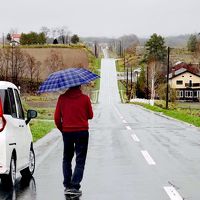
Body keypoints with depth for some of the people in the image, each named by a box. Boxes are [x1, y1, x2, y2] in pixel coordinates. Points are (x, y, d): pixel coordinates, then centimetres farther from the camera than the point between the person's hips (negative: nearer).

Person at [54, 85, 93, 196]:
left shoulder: (62, 98, -3)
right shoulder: (85, 98, -7)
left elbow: (57, 118, -2)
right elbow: (90, 115, 3)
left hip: (67, 132, 2)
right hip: (82, 132, -2)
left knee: (67, 159, 17)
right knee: (80, 160, 3)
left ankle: (67, 185, 15)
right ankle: (74, 186, -8)